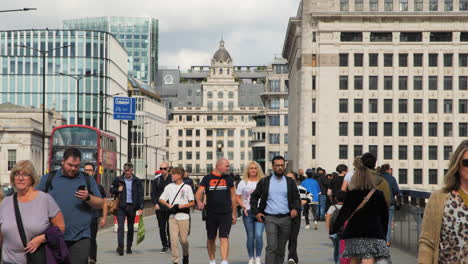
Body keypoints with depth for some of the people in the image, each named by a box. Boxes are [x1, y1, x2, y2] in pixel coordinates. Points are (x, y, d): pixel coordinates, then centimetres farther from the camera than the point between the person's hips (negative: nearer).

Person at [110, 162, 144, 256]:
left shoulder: (137, 181, 4)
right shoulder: (118, 180, 5)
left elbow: (141, 195, 2)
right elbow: (111, 190, 14)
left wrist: (141, 207, -8)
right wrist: (117, 190, -8)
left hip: (132, 206, 1)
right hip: (121, 206, -1)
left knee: (130, 228, 10)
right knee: (120, 226, -13)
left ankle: (129, 247, 20)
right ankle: (120, 246, -20)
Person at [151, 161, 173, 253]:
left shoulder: (172, 179, 1)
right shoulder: (156, 179, 8)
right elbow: (153, 193, 10)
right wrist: (155, 203, -4)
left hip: (170, 207, -2)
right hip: (159, 207, 2)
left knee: (170, 227, -4)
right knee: (162, 228, 4)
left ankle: (171, 245, 7)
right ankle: (165, 246, 12)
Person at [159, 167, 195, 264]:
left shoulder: (187, 187, 3)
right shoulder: (169, 187, 12)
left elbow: (192, 203, 2)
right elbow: (161, 199, 13)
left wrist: (181, 206, -11)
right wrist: (169, 205, -3)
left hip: (184, 217, -2)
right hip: (172, 216, 2)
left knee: (183, 239, 1)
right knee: (173, 239, -7)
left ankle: (185, 255, 25)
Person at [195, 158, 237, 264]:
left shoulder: (229, 179, 9)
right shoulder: (207, 178, 4)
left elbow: (233, 197, 13)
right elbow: (199, 192, -5)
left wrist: (234, 214, 11)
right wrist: (199, 202, -27)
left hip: (226, 213, -1)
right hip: (211, 214, 1)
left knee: (224, 238, -12)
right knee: (211, 239, 11)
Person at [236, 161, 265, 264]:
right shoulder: (243, 182, 8)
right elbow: (237, 197, 9)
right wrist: (243, 206, -7)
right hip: (247, 212, 1)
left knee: (258, 235, -13)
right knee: (250, 236, 5)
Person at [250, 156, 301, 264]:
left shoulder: (290, 182, 10)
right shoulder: (264, 182, 5)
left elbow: (296, 198, 14)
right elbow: (254, 197, 13)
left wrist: (296, 209, -5)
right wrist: (256, 212, 2)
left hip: (286, 218, 2)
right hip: (270, 218, -2)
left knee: (281, 248, 9)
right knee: (271, 246, -14)